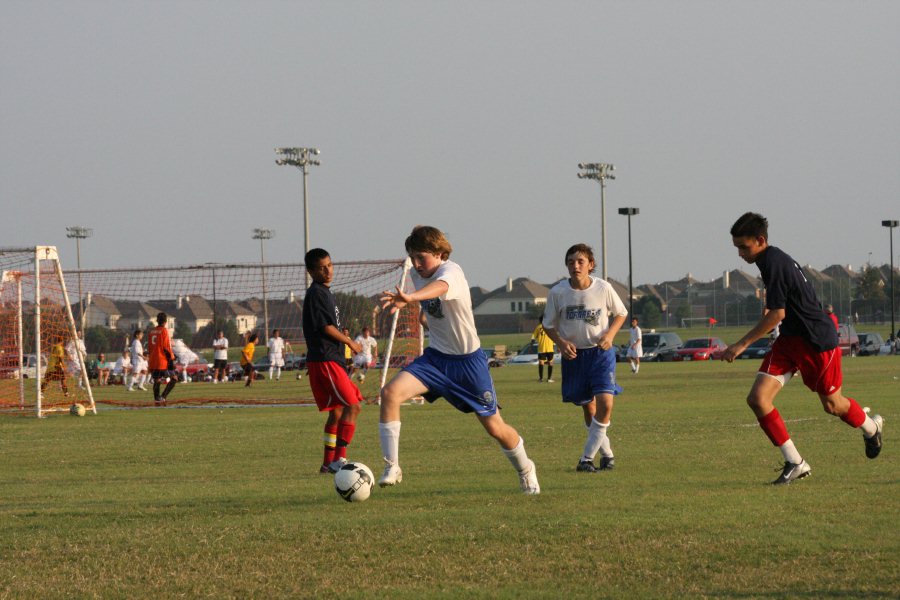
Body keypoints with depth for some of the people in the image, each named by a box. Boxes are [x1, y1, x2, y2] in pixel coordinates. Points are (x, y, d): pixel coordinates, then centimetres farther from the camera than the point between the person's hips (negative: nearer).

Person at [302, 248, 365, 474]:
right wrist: (349, 342, -2)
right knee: (352, 406, -16)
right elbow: (326, 327, -15)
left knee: (337, 411, 14)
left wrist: (341, 333, 8)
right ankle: (339, 459, -19)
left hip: (332, 360, 10)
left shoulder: (326, 292, 19)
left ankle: (328, 463, 19)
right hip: (324, 360, -10)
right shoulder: (316, 293, -11)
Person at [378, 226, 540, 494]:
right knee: (390, 392, -21)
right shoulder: (418, 274, 0)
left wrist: (409, 298, -69)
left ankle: (526, 470, 35)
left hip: (468, 360, -5)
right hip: (435, 357, 5)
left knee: (495, 427, 5)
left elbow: (439, 287, -51)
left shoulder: (451, 271, -23)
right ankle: (392, 469, -15)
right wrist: (423, 314, 8)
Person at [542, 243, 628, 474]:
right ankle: (607, 454, 24)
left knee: (605, 404, -16)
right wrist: (561, 343, -15)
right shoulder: (558, 292, -10)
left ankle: (587, 458, -9)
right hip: (573, 354, 1)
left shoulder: (603, 288, -11)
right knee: (588, 408, 6)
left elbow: (621, 313, 6)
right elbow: (549, 325, 3)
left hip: (601, 352, -1)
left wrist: (610, 334, -11)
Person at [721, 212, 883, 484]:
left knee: (832, 405, 10)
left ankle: (871, 427, 43)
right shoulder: (774, 259, 6)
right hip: (790, 339, 9)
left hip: (818, 341, -9)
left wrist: (742, 345, -22)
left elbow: (777, 314, -25)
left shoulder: (773, 263, -23)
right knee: (757, 398, -8)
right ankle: (794, 462, -3)